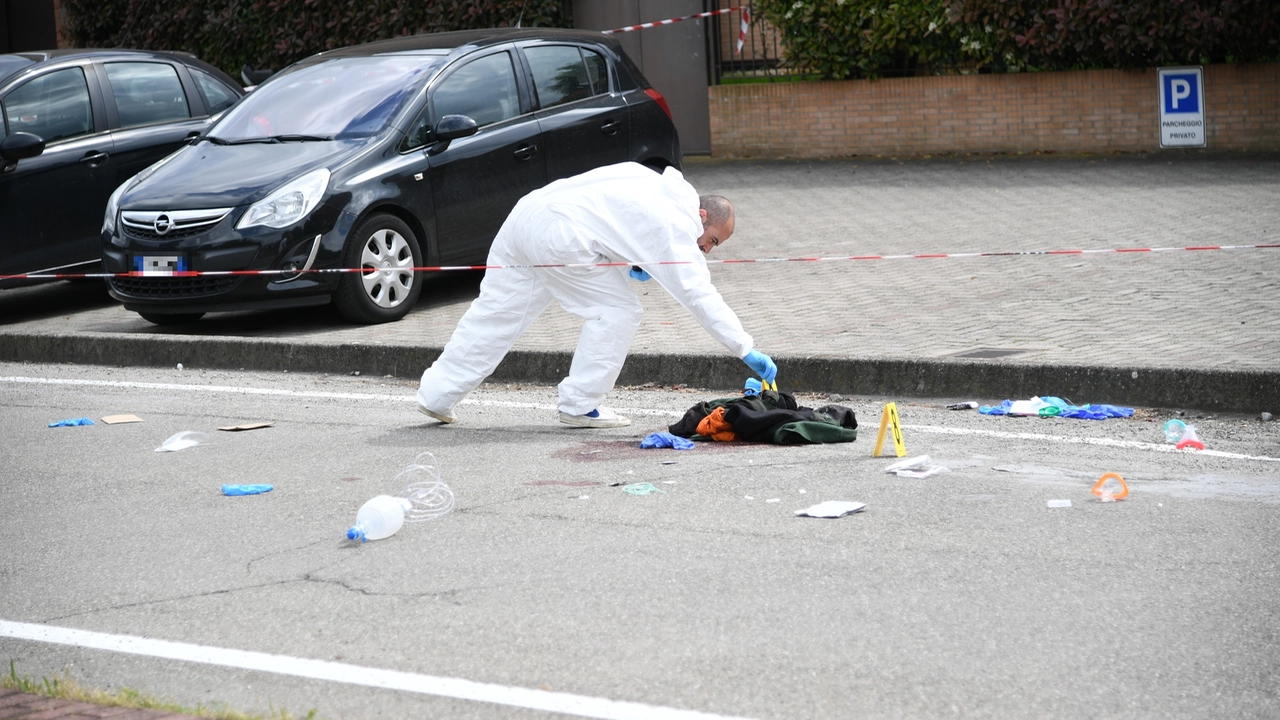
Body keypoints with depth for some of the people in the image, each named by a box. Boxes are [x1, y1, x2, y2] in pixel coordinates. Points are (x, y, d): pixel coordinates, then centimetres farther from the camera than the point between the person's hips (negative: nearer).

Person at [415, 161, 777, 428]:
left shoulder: (657, 187, 21)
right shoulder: (676, 226, -5)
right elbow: (700, 295, -10)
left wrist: (629, 262, 20)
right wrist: (747, 350, -11)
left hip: (526, 211, 9)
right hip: (556, 235, -9)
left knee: (494, 314, 14)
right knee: (618, 311, 1)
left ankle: (436, 395, 16)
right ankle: (579, 406, 5)